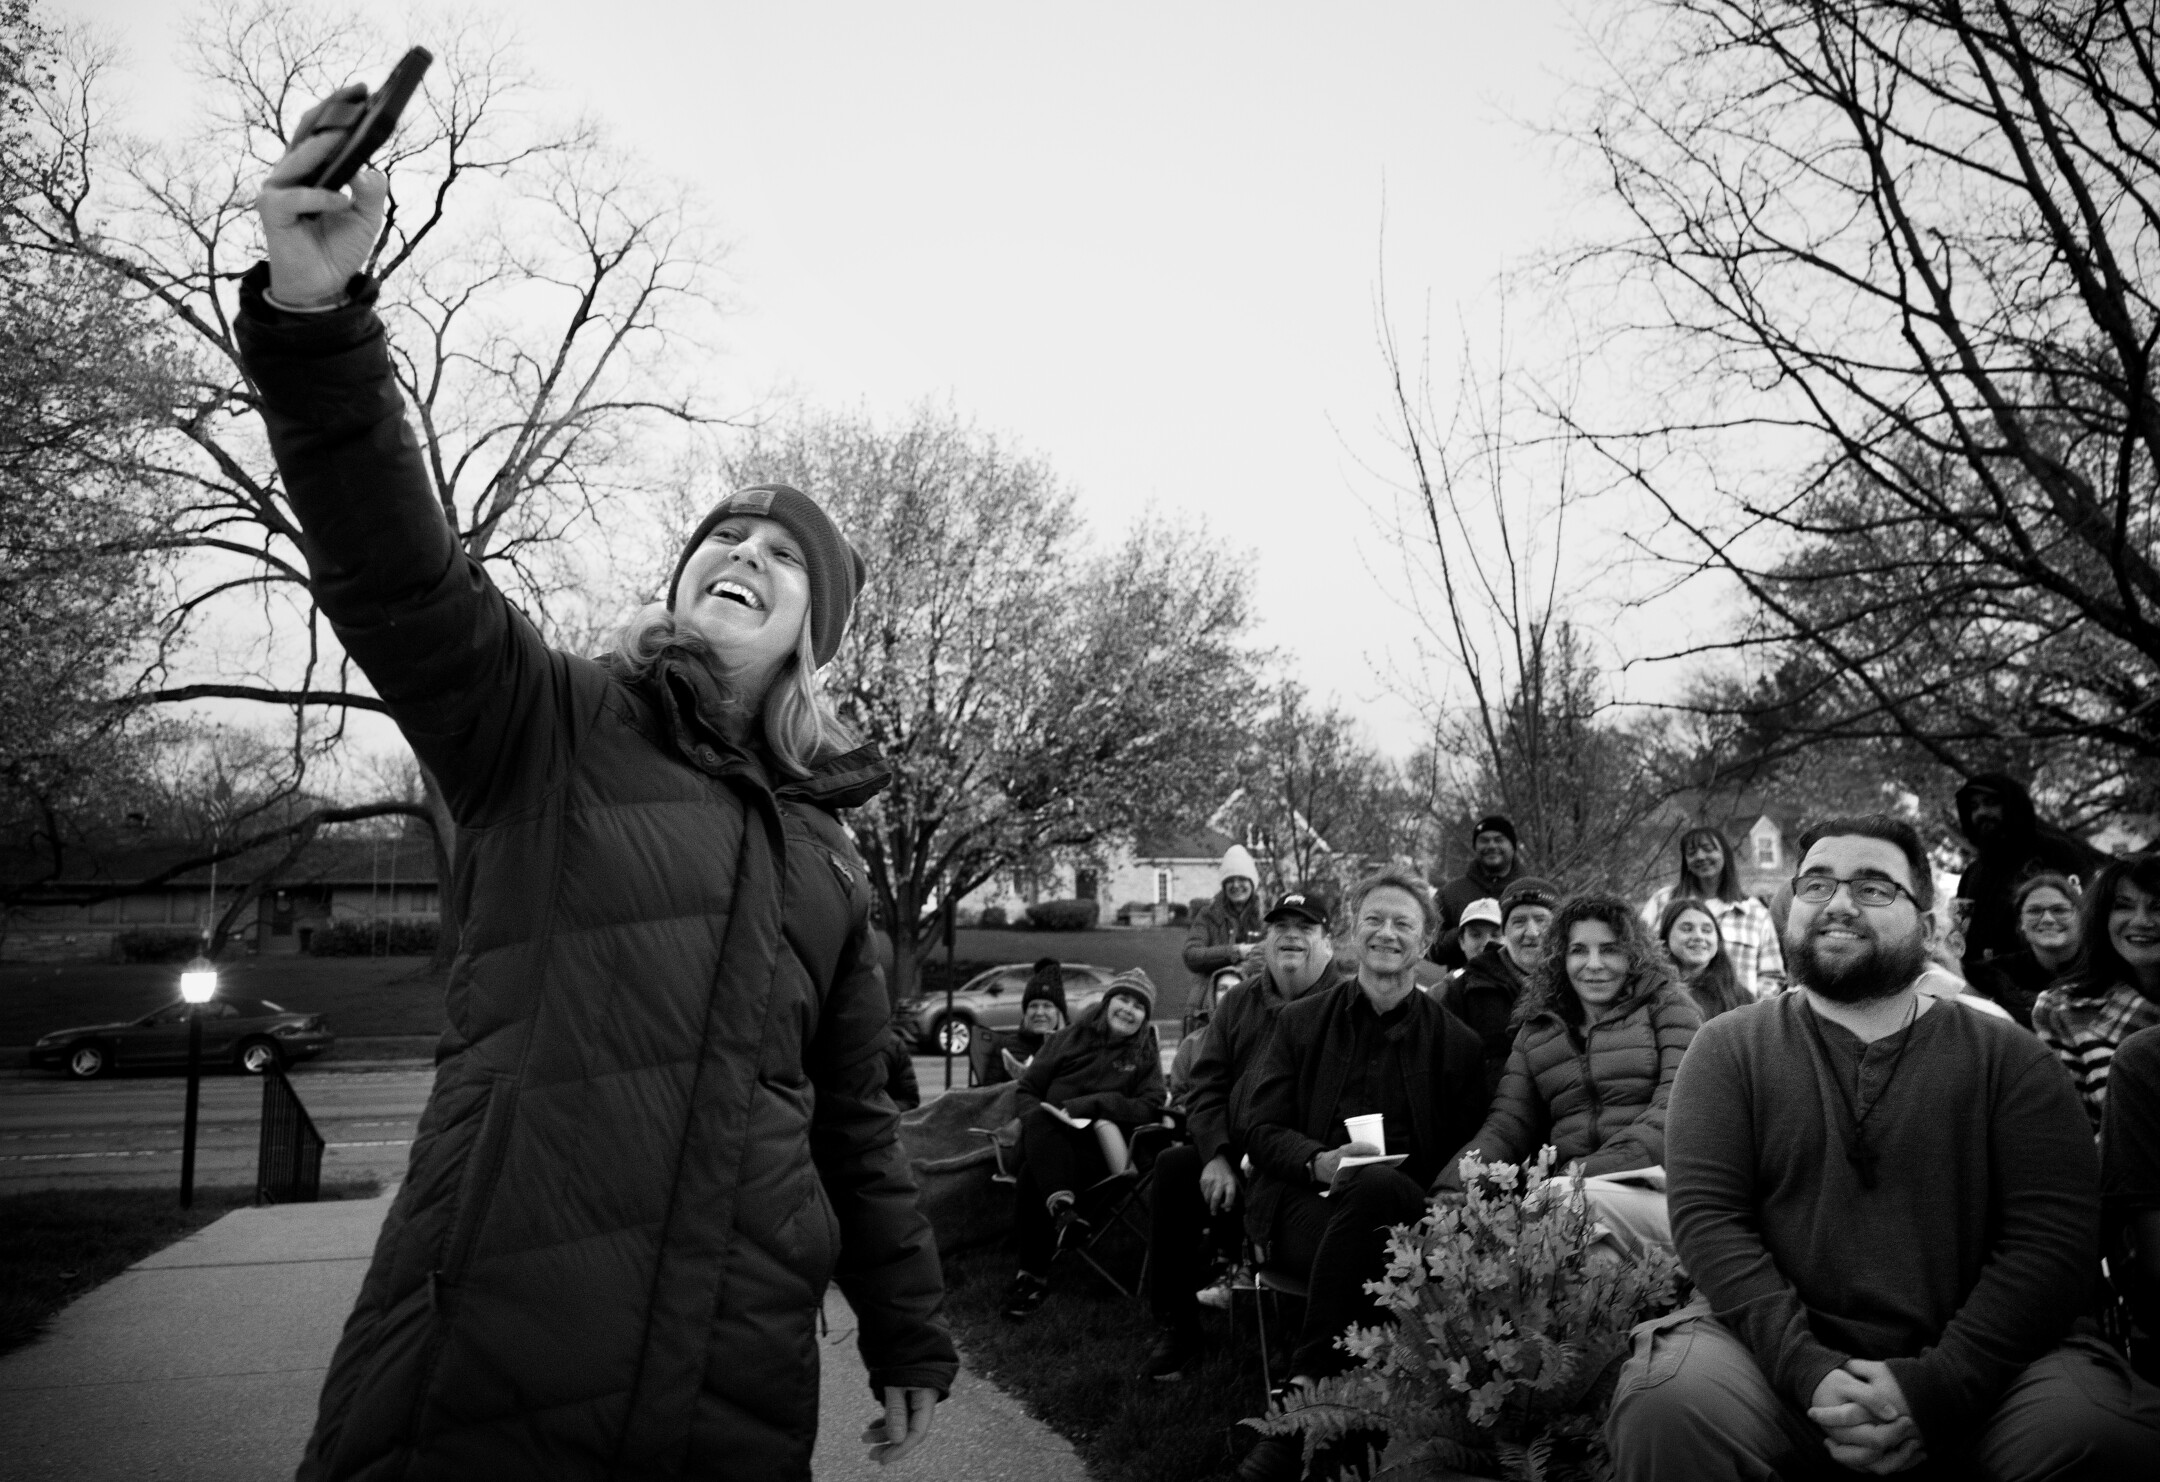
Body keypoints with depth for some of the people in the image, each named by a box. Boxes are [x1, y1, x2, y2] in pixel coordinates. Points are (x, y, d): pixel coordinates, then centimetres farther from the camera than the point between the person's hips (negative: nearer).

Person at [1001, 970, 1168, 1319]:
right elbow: (1027, 1089, 15)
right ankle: (1061, 1205, -42)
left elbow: (1151, 1106, 0)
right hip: (1048, 1142, 2)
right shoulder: (1072, 1038, 16)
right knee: (1040, 1119, -35)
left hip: (1098, 1147, -1)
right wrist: (1037, 1120, -8)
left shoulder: (1146, 1054, 15)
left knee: (1033, 1176, -31)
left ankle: (1033, 1274, -21)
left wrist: (1091, 1103, -12)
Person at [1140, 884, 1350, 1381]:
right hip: (1237, 1154, 6)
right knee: (1173, 1168, -17)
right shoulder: (1242, 1002, 15)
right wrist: (1216, 1157, -6)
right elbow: (1205, 1084, 11)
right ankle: (1175, 1326, -2)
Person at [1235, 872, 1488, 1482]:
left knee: (1379, 1187, -38)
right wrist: (1319, 1162, -12)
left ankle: (1305, 1389, -31)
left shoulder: (1456, 1041, 16)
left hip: (1408, 1212, 0)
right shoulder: (1301, 1020, 17)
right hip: (1306, 1202, 0)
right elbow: (1260, 1129, 11)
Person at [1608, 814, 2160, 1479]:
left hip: (1976, 1363, 2)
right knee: (1665, 1403, -31)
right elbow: (1706, 1214, -5)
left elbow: (2054, 1231, -4)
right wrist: (1808, 1371, -19)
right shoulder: (1730, 1045, 5)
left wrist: (1944, 1384, -18)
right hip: (1780, 1346, -1)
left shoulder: (2003, 1053, 6)